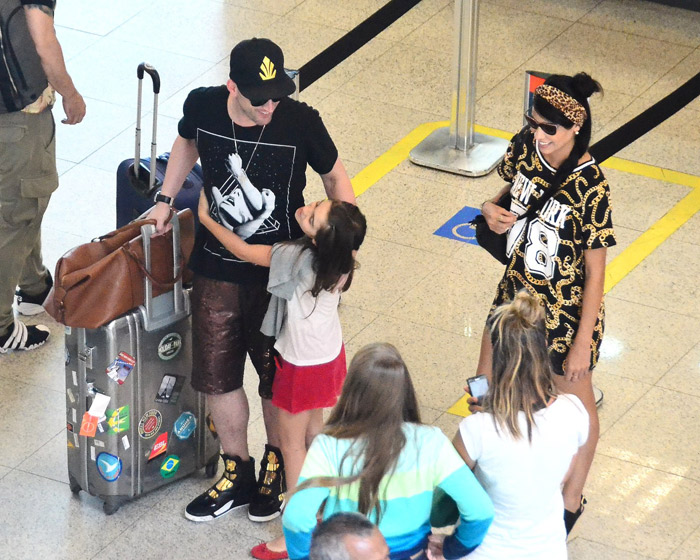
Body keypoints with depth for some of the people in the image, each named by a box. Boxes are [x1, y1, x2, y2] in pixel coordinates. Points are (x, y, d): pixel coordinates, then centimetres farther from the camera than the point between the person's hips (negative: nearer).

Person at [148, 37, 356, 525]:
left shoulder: (300, 123, -22)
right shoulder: (203, 107, -14)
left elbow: (335, 178, -5)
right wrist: (166, 199, 10)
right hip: (217, 267, 3)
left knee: (276, 375, 11)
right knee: (216, 373, 11)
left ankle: (276, 466, 37)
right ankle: (237, 472, 32)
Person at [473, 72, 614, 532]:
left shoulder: (590, 186, -29)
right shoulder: (525, 147, -12)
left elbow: (595, 271, -21)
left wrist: (582, 344, -17)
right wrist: (493, 209, -13)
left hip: (567, 310, -6)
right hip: (516, 291, 6)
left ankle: (571, 502, 40)